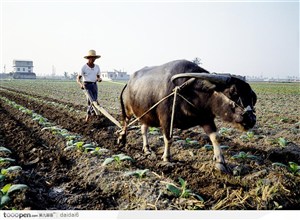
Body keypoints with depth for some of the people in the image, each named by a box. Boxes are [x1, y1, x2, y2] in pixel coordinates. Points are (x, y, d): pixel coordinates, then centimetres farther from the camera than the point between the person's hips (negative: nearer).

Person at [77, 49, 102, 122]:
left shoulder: (97, 67, 8)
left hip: (94, 85, 5)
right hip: (87, 85, -4)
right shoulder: (84, 67, -6)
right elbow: (78, 79, -7)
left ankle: (88, 115, 19)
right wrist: (81, 84, -28)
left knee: (94, 101, 3)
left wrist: (99, 79, -8)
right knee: (93, 101, -21)